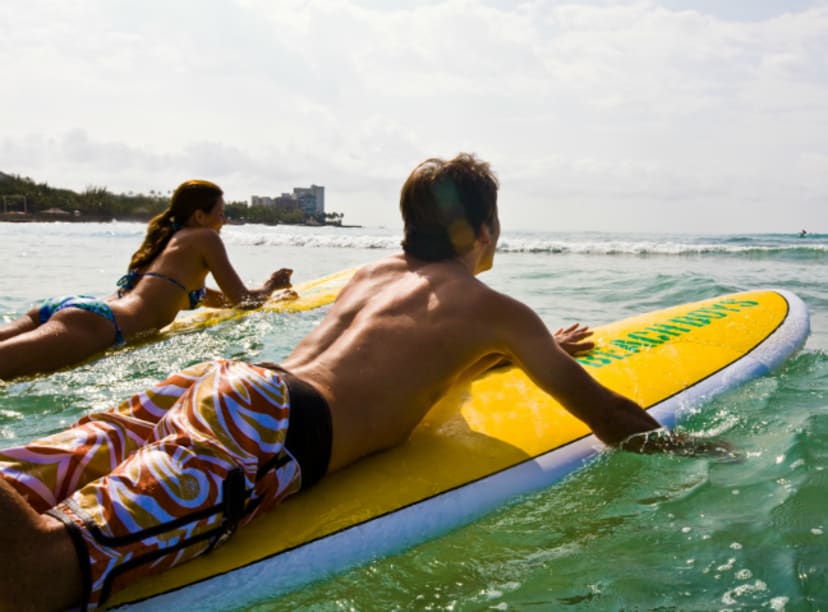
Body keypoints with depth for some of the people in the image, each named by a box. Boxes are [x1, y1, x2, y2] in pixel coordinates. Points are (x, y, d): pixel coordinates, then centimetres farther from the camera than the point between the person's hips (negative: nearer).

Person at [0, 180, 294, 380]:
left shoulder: (165, 241, 37)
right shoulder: (205, 238, 14)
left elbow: (189, 293, 53)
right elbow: (243, 301, 14)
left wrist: (269, 294, 57)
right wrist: (271, 285, 37)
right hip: (96, 324, -9)